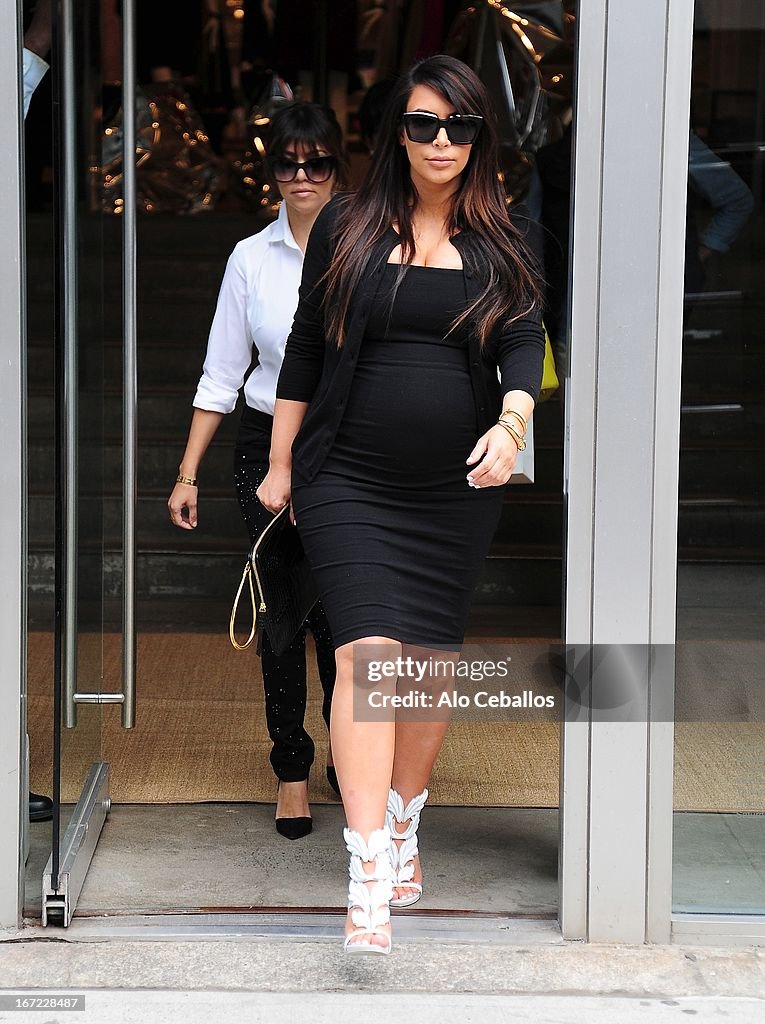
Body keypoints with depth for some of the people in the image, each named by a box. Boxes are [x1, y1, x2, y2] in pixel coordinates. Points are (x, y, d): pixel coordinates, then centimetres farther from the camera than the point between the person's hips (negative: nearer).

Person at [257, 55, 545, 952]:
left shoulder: (500, 245, 7)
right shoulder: (347, 227, 3)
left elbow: (524, 346, -2)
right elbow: (304, 349, 8)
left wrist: (512, 421, -23)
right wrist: (280, 463, 8)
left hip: (457, 492, 3)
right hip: (348, 483, -2)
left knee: (432, 664, 11)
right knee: (369, 653, -16)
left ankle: (404, 825, 33)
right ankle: (368, 876, -19)